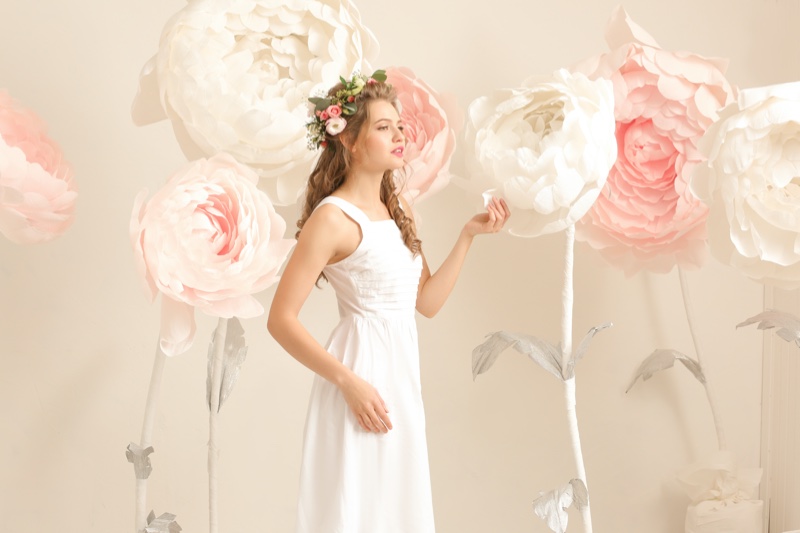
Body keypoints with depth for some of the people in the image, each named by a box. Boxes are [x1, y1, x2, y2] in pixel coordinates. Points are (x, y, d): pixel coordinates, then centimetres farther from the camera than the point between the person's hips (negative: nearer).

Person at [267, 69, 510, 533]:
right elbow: (281, 320, -16)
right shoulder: (332, 218, -13)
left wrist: (470, 235, 4)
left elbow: (428, 302, 10)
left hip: (402, 375, 8)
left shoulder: (399, 210, 10)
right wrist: (348, 381, -20)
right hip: (361, 377, -8)